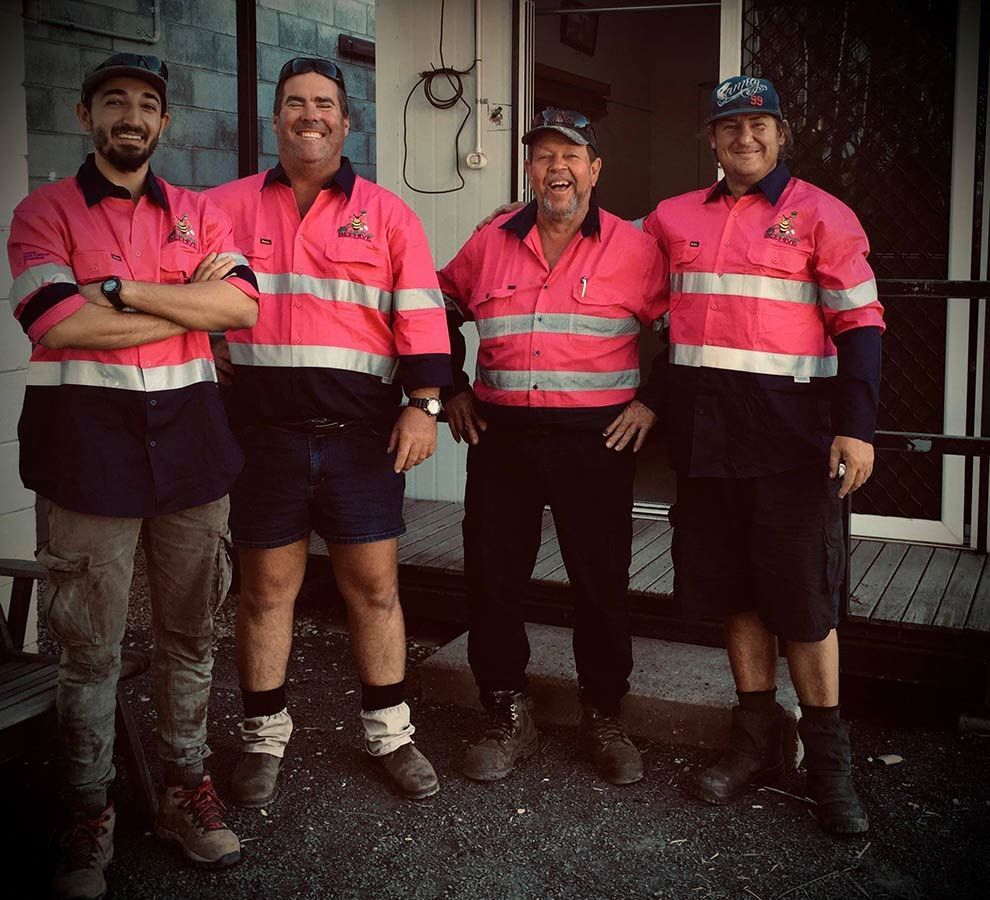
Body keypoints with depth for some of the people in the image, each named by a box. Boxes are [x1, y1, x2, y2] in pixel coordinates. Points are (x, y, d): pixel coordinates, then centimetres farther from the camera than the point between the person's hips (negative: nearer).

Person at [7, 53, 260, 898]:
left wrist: (122, 290, -13)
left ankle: (187, 788, 26)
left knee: (189, 632, 11)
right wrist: (190, 301, -9)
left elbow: (242, 305, -5)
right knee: (91, 647, 4)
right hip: (90, 437, -3)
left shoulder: (199, 213, 12)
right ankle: (90, 814, 19)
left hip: (190, 432, 3)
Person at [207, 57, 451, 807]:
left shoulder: (387, 214, 6)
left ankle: (390, 733, 21)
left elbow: (420, 315, 2)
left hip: (363, 432, 0)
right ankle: (265, 738, 23)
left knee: (375, 585, 6)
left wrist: (423, 405, -6)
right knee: (266, 587, 8)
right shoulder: (229, 207, 8)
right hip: (263, 430, 1)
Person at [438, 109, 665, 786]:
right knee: (493, 578, 5)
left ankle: (605, 717, 23)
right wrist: (451, 390, 13)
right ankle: (510, 718, 22)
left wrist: (650, 402, -2)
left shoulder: (634, 249, 1)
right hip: (500, 436, 3)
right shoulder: (490, 245, 8)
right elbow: (441, 311, 21)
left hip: (598, 441, -2)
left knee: (602, 583, 4)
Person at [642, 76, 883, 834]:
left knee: (803, 601, 0)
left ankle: (828, 761, 13)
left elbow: (860, 322, -3)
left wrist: (857, 426, -12)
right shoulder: (674, 218, 12)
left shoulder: (821, 215, 0)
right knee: (735, 591, 11)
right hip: (704, 431, 4)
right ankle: (756, 741, 25)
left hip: (793, 433, -4)